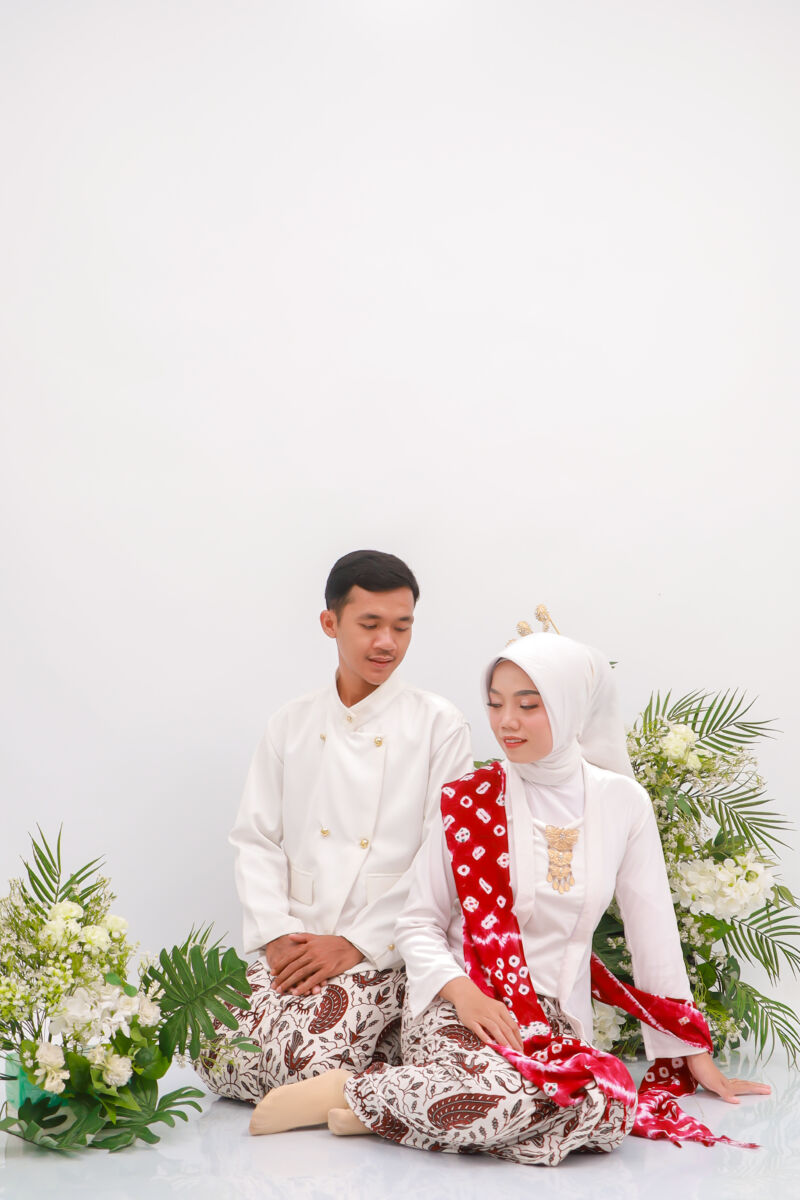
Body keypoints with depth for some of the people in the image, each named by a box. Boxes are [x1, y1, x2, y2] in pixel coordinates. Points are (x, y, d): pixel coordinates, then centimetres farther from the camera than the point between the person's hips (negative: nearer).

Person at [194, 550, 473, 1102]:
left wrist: (355, 943, -13)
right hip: (292, 949, 4)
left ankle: (386, 1056, 5)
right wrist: (278, 935, -7)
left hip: (386, 951, -4)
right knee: (223, 1059, -18)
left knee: (310, 1059, -27)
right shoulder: (292, 724, 12)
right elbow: (257, 839, 10)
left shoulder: (440, 725, 1)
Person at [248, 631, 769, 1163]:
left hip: (556, 1018, 3)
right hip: (459, 1007, -3)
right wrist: (462, 990, -15)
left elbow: (655, 934, 11)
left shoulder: (622, 803, 5)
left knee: (604, 1108, -34)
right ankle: (347, 1090, -15)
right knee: (509, 1093, -39)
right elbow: (418, 923, 5)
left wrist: (695, 1054, 11)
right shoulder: (468, 800, 1)